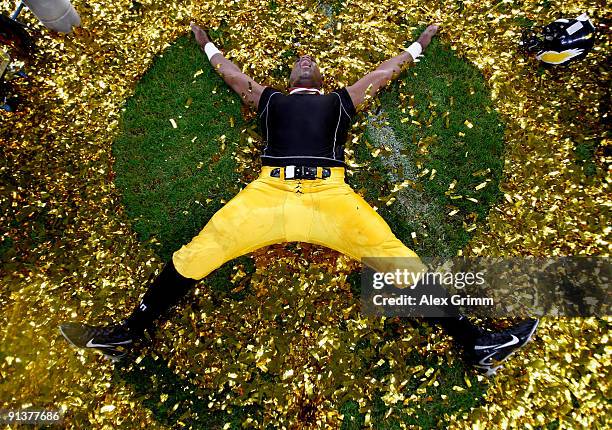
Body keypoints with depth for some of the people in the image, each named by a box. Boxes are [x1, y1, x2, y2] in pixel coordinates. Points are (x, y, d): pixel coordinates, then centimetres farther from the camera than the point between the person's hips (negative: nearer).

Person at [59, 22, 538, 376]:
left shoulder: (341, 100, 31)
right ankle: (127, 333, 4)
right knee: (195, 253, -9)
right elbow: (232, 73, 46)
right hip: (268, 191, 1)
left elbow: (383, 72, 43)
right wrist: (208, 45, 62)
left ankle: (475, 343, -7)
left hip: (329, 192, 0)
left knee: (395, 256, -15)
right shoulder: (270, 99, 32)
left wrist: (418, 44, 56)